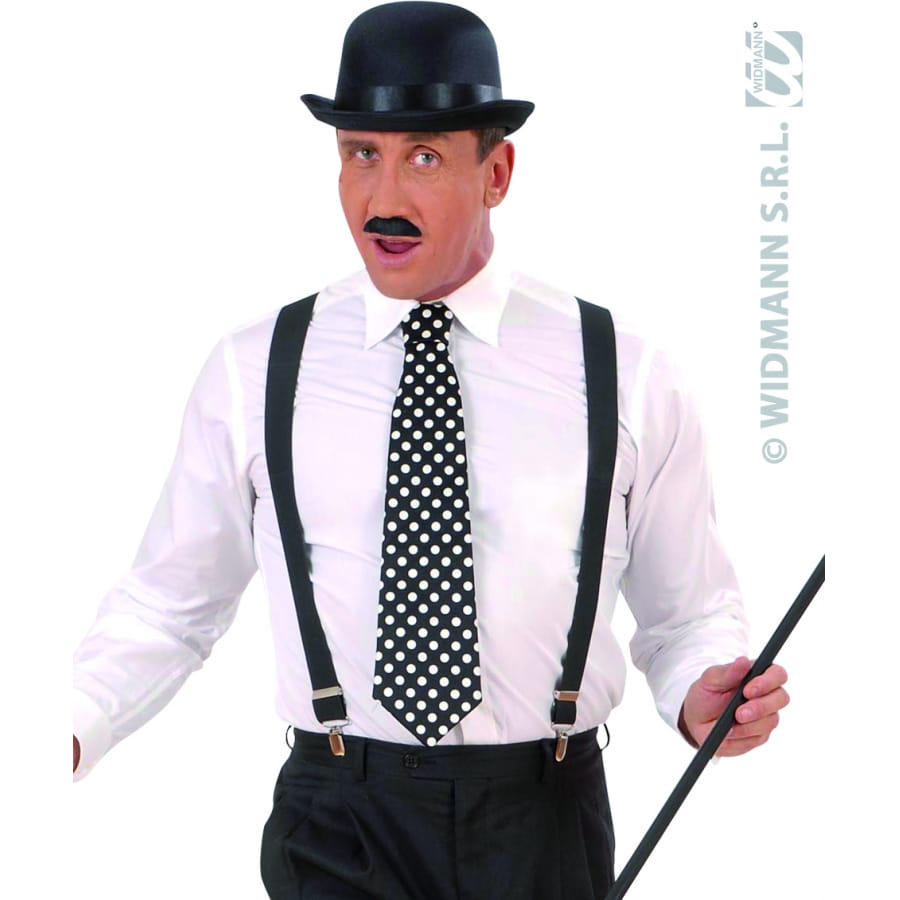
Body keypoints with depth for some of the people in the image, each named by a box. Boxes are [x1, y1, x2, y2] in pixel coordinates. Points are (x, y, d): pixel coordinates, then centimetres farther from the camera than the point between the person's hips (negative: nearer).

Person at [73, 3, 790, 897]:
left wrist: (700, 697, -15)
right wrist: (69, 730, -11)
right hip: (340, 824, 0)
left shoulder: (625, 375, -1)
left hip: (546, 824, 1)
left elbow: (688, 611, 5)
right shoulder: (251, 374, 1)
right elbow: (168, 606, 5)